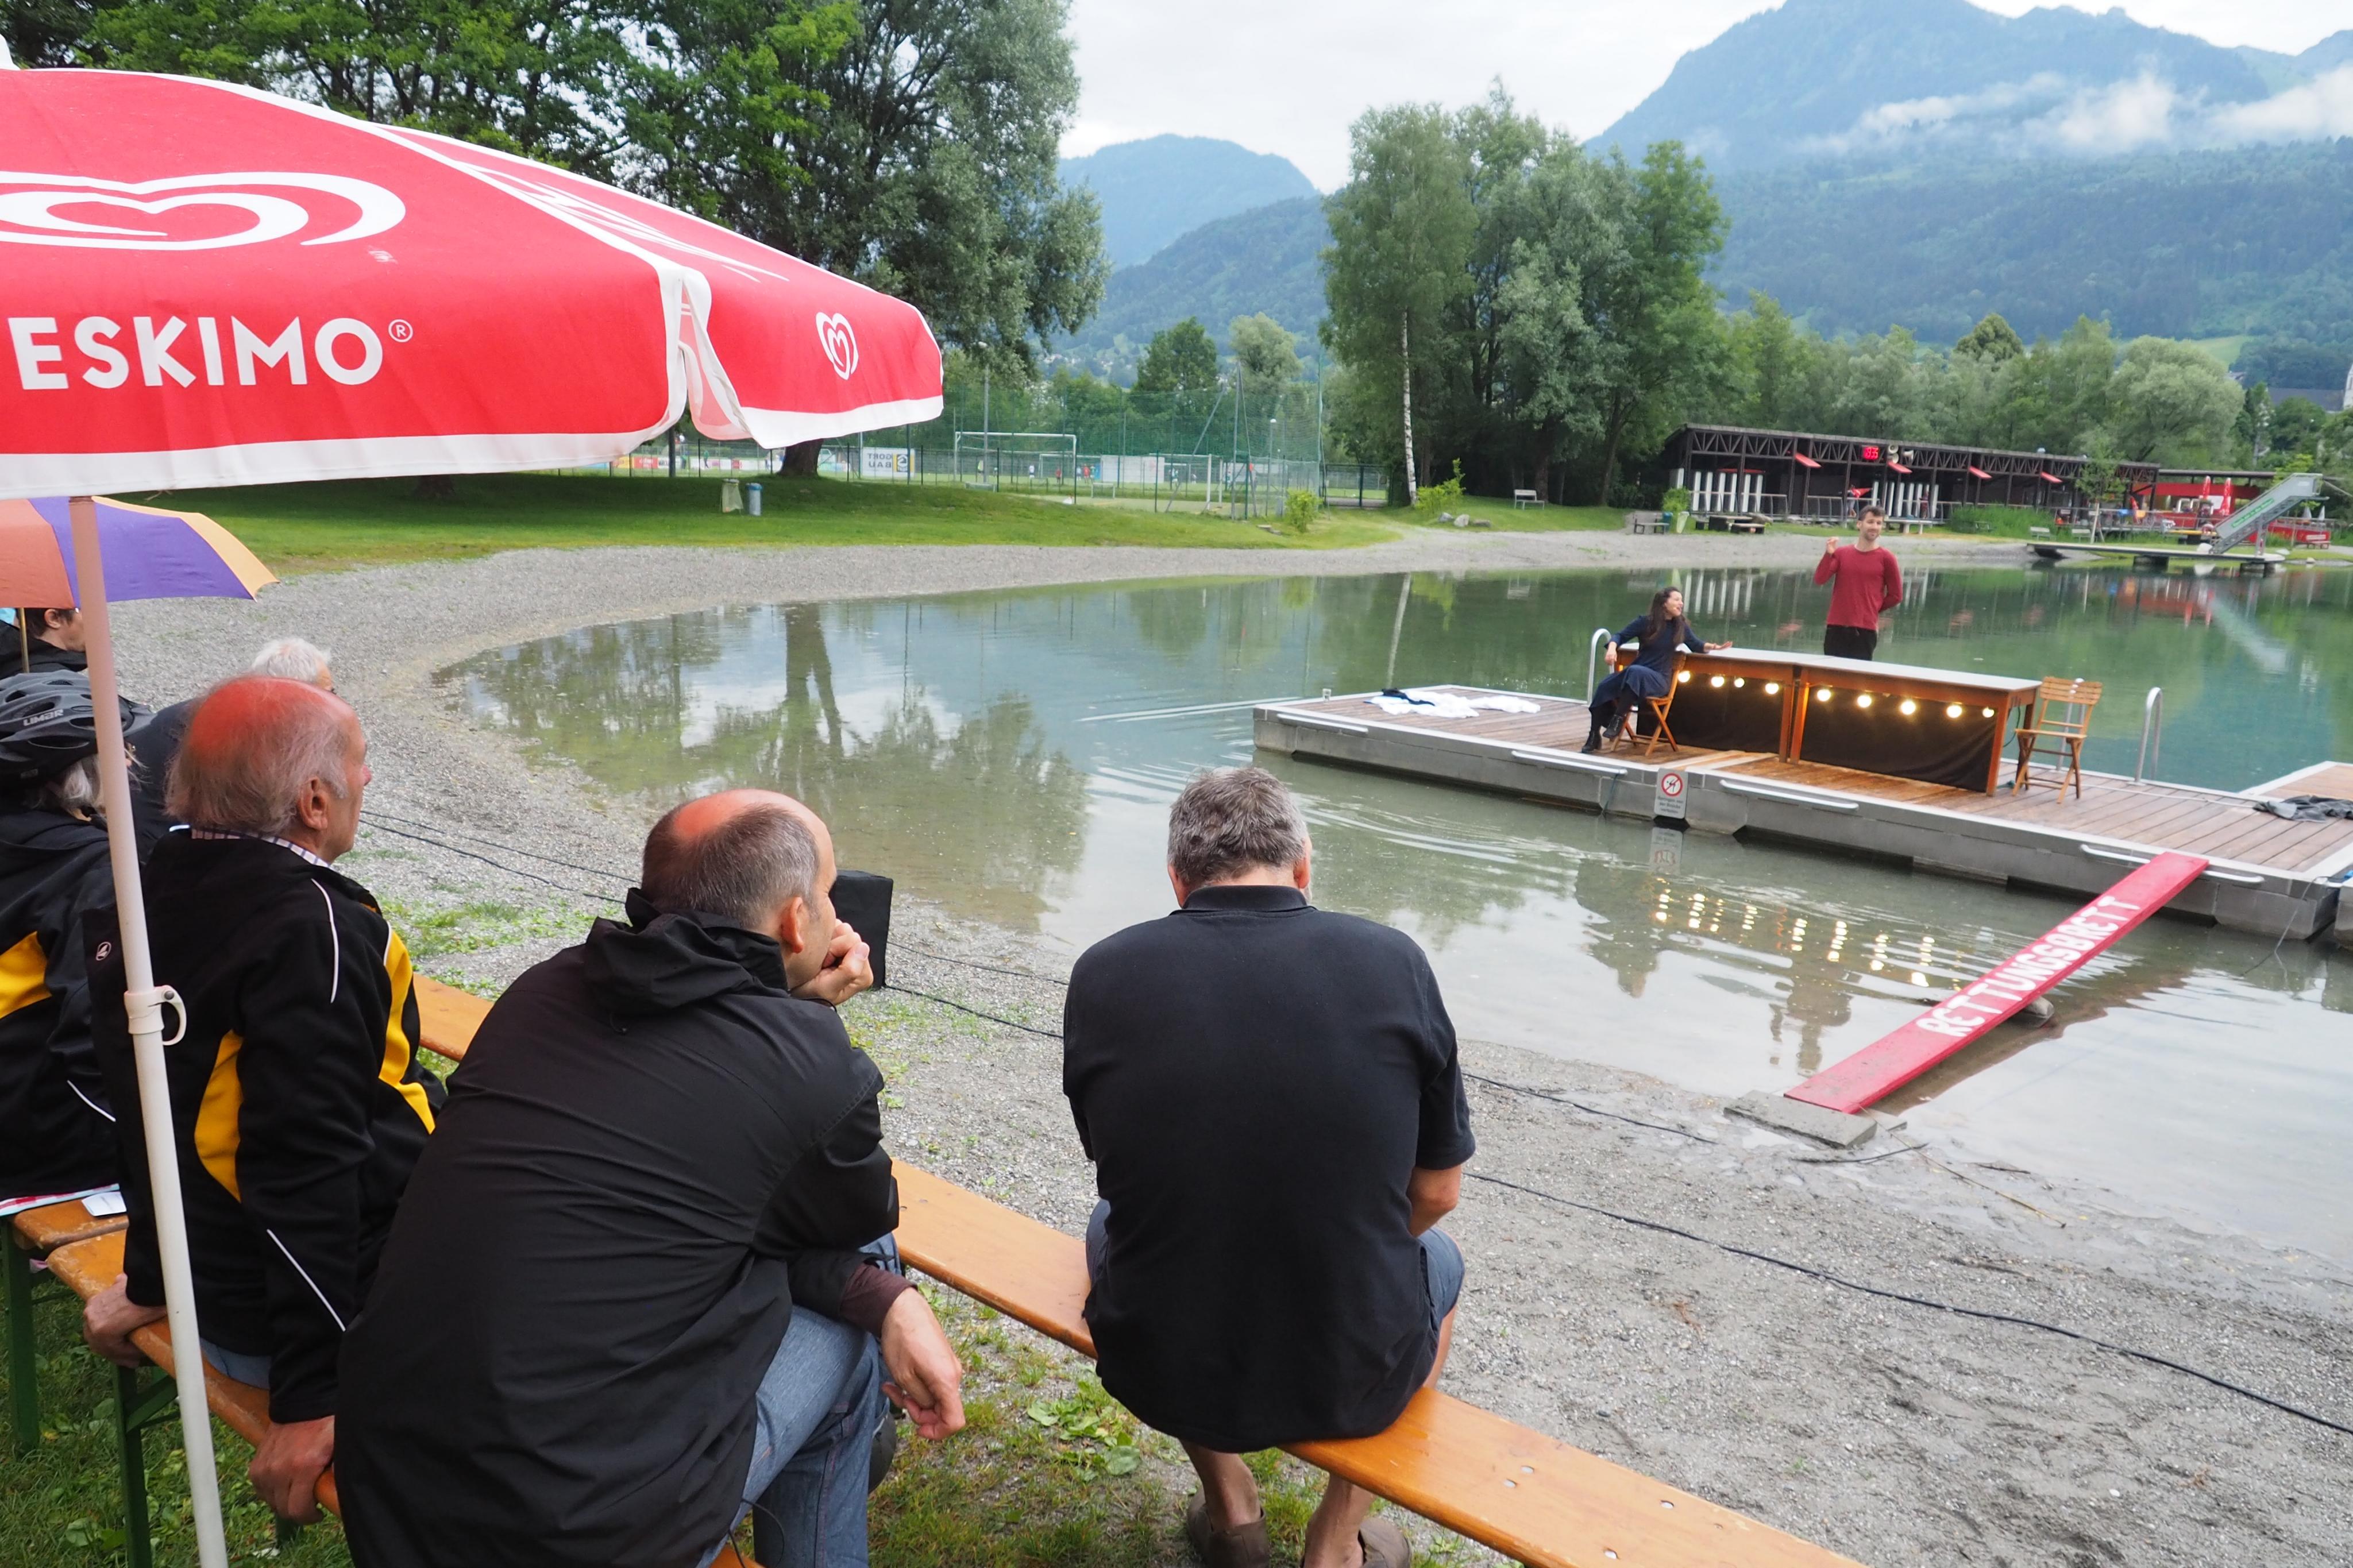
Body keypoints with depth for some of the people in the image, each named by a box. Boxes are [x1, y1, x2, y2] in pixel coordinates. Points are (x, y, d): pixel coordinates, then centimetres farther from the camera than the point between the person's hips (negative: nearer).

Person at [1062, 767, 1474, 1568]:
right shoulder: (1392, 961, -12)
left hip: (1154, 1368, 1)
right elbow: (1436, 1192, -1)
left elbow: (1117, 1164, 5)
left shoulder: (1104, 972, -10)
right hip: (1353, 1377, 0)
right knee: (1436, 1257, 32)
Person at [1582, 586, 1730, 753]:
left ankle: (1619, 719, -31)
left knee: (1636, 672, -37)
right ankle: (1594, 735, -21)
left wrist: (1712, 647, -5)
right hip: (1634, 674, 1)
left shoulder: (1681, 627, 4)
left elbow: (1696, 645, 16)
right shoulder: (1646, 622, 1)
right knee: (1605, 686, -27)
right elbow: (1621, 636, 5)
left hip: (1659, 679, -1)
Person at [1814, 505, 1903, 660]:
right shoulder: (1841, 553, 7)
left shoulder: (1886, 558, 0)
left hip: (1865, 630, -2)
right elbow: (1819, 580, -3)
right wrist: (1828, 554, -13)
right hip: (1837, 627, 3)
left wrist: (1873, 610, 8)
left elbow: (1896, 596, 6)